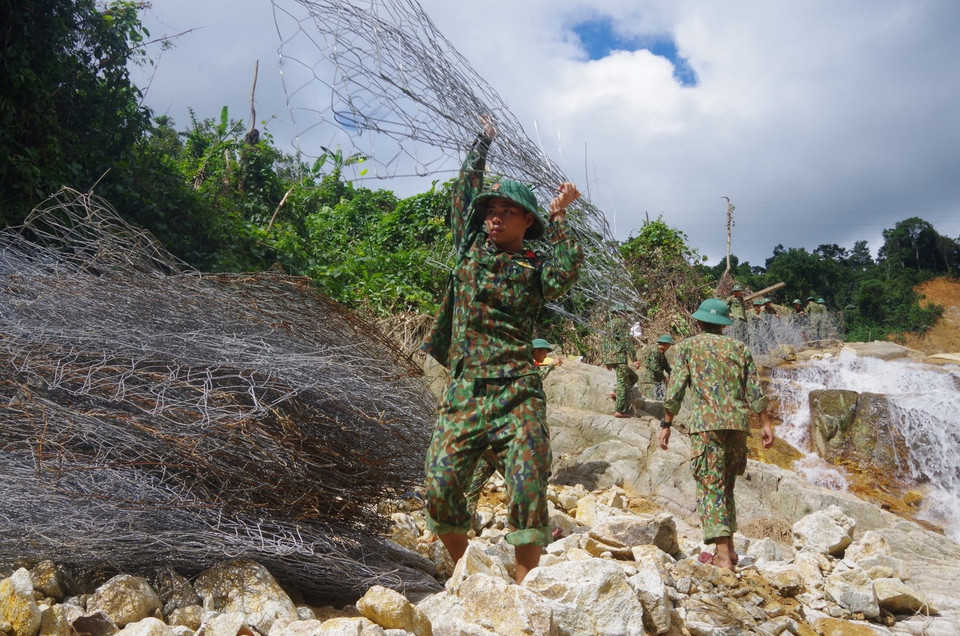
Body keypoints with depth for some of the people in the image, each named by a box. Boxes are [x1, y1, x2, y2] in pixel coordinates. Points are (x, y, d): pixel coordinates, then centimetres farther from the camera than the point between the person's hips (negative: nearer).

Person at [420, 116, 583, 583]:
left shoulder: (535, 265, 6)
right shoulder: (470, 247, 16)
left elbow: (565, 275, -17)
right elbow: (464, 194, 21)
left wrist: (559, 216, -9)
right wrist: (482, 143, 29)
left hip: (516, 391, -3)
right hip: (464, 389, 3)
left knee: (527, 484, -12)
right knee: (441, 483, -3)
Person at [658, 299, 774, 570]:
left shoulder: (688, 346, 5)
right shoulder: (739, 347, 14)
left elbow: (675, 391, -2)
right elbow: (755, 391, 8)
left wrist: (666, 425, 3)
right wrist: (765, 424, 12)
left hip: (706, 423, -4)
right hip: (738, 423, 4)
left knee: (710, 487, -3)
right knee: (725, 486, 17)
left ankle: (723, 554, -10)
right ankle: (728, 548, 19)